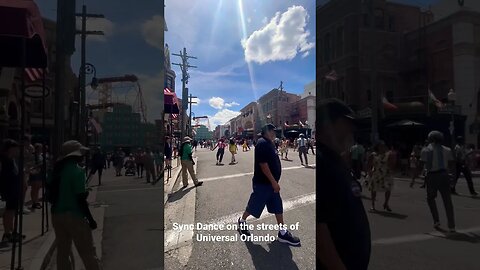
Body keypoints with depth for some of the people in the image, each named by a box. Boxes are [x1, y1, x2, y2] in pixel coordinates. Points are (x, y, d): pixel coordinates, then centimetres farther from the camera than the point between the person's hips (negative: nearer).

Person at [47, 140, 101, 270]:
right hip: (74, 215, -8)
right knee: (88, 253, 0)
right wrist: (90, 218, -10)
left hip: (57, 215, 8)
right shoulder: (77, 170, -15)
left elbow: (50, 196, 11)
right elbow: (81, 198, -17)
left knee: (62, 252, 16)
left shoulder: (57, 170, 7)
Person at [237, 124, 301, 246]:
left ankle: (283, 232, 17)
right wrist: (274, 182, -23)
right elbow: (263, 164, -26)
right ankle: (242, 221, 32)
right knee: (254, 206, 8)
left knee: (278, 206, 10)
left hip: (271, 182, 9)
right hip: (262, 183, -9)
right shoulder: (262, 143, -21)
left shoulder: (269, 143, 10)